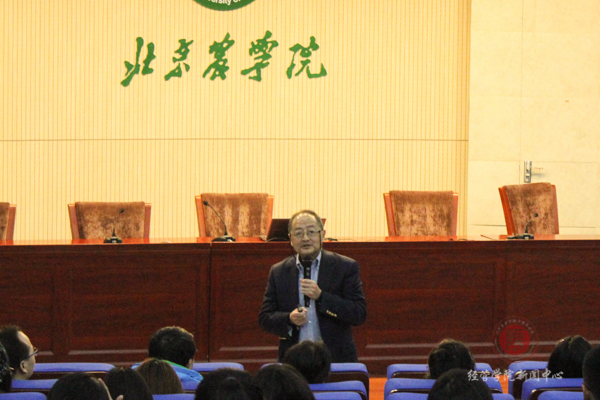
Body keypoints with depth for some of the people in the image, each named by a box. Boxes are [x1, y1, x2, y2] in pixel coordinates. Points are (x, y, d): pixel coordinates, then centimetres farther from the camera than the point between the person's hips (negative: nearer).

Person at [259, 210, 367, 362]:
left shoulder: (346, 267, 4)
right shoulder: (278, 272, 12)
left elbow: (359, 315, -3)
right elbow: (264, 318, 11)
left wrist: (321, 296, -12)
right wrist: (289, 319, -10)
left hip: (336, 359, -2)